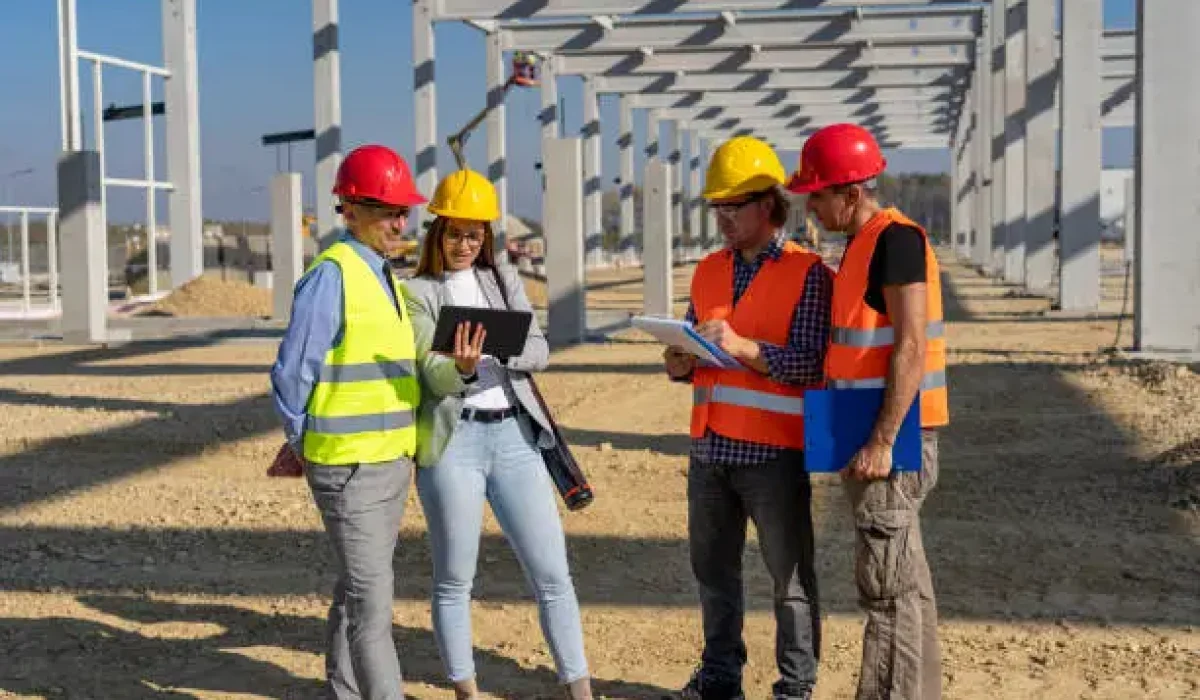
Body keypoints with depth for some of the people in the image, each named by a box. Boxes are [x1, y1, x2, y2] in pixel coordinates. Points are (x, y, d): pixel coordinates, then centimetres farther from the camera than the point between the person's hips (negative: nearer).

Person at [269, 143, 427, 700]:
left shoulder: (385, 278, 12)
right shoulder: (331, 276, -15)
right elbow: (292, 374, -13)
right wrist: (303, 446, 0)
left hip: (391, 461, 8)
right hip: (348, 468, -8)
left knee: (358, 591, 16)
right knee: (373, 600, -7)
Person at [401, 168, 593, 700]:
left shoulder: (505, 279, 13)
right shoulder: (418, 292, 2)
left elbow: (540, 351, 2)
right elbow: (434, 374, -9)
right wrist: (462, 367, -31)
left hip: (514, 435, 3)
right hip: (452, 441, -3)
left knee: (552, 572, 2)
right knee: (454, 580, 4)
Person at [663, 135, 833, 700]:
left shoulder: (808, 273, -6)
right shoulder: (708, 271, 13)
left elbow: (812, 363, -15)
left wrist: (744, 348, -26)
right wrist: (681, 363, -3)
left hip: (773, 450, -6)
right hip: (709, 447, 7)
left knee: (790, 577, 3)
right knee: (713, 570, 15)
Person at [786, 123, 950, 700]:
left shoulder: (895, 239, -15)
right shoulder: (865, 244, 15)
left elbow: (912, 349, -21)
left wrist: (882, 441, -23)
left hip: (890, 439, -10)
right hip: (871, 436, 10)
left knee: (888, 587, -5)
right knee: (904, 581, 17)